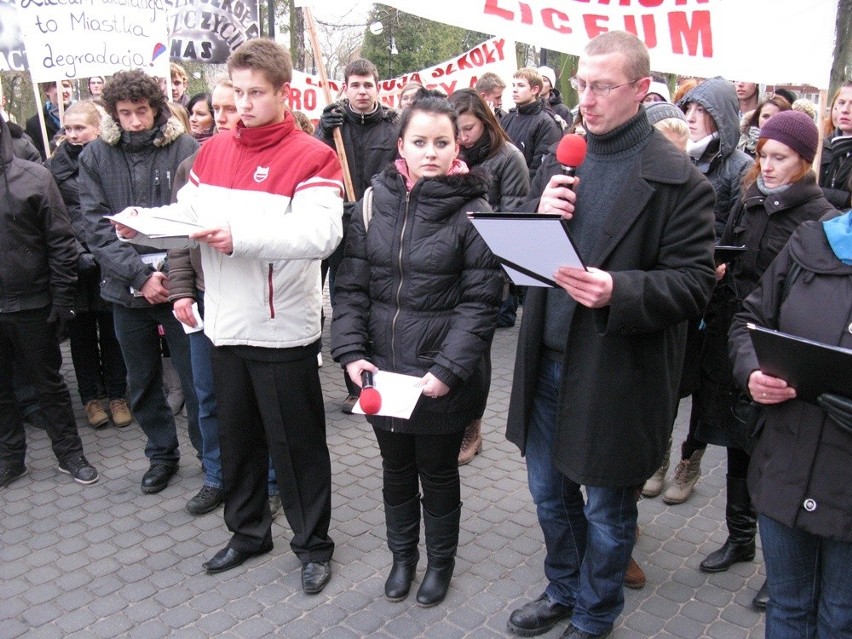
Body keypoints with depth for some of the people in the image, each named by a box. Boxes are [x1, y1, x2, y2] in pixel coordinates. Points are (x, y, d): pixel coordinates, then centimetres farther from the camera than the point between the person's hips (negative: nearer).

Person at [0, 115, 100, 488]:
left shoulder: (34, 177, -6)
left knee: (48, 383, 10)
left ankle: (68, 452, 23)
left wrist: (62, 298, -10)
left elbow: (61, 242, -7)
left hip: (32, 304, -3)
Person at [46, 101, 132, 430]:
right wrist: (76, 253, -10)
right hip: (74, 265, 2)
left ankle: (117, 395, 21)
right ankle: (91, 397, 24)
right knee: (82, 332, 10)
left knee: (111, 331, 8)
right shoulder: (57, 166, 3)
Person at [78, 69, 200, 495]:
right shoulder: (96, 155, 3)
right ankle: (161, 453, 34)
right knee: (142, 382, 15)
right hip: (126, 289, 3)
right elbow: (96, 227, -3)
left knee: (195, 379, 3)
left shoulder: (185, 148, -5)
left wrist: (169, 273, -19)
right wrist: (139, 276, -13)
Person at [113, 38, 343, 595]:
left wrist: (240, 236, -33)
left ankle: (314, 544, 27)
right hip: (227, 324, 6)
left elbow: (319, 234, -23)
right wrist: (143, 223, -7)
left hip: (284, 329, -6)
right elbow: (185, 215, 13)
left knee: (297, 443, 7)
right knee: (237, 437, 19)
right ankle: (248, 530, 39)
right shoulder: (213, 152, 10)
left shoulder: (312, 158, -9)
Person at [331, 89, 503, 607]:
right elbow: (353, 284, 3)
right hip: (383, 368, 4)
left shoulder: (472, 210, -10)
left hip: (442, 376, -3)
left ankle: (441, 562, 41)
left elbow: (480, 302, -12)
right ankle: (403, 554, 45)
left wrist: (449, 369, -19)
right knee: (396, 468, 20)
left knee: (438, 472, 15)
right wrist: (351, 350, -7)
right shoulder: (376, 201, 0)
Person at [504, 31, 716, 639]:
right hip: (548, 361, 6)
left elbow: (694, 282, -14)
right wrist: (539, 220, -10)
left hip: (618, 372, -5)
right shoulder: (561, 158, 7)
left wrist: (618, 291, -31)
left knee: (607, 509, 14)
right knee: (550, 492, 22)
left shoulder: (677, 178, -12)